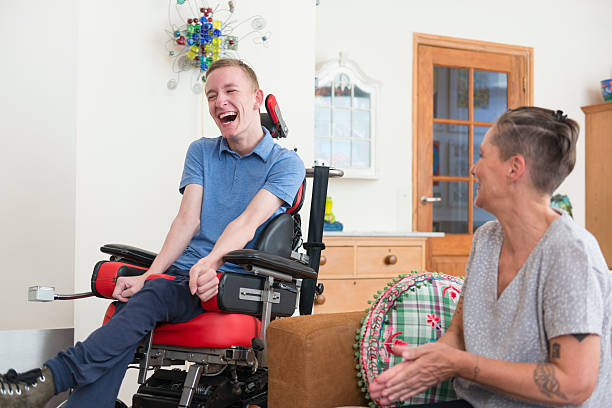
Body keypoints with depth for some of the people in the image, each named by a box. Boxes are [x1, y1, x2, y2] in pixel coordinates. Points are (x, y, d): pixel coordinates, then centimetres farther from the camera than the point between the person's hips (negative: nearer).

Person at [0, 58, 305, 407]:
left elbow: (247, 222, -12)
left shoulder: (286, 163, 4)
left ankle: (54, 376, -37)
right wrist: (147, 276, -10)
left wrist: (210, 263, -32)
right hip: (183, 271, 4)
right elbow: (189, 219, 5)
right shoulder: (201, 152, 18)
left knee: (151, 297, -32)